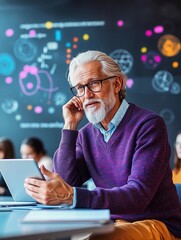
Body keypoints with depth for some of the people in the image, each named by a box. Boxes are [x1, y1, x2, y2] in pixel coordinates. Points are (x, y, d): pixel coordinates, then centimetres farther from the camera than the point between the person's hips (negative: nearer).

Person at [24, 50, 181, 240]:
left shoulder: (148, 125, -13)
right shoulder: (86, 134, 7)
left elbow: (138, 195, -25)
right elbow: (65, 183, -3)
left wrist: (71, 196, -37)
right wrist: (70, 127, -5)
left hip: (157, 224, -5)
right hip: (113, 224, 6)